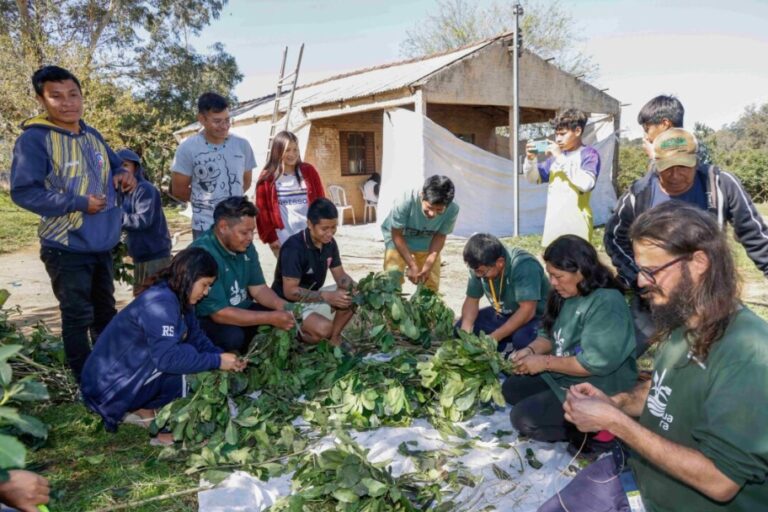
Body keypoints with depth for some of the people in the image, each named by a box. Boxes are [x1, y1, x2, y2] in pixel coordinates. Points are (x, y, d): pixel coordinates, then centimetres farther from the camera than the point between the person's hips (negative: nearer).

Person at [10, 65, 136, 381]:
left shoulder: (92, 136, 8)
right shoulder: (34, 139, -15)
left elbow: (114, 164, 24)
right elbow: (23, 192, -20)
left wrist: (122, 175, 0)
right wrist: (79, 203, -22)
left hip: (101, 244, 7)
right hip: (67, 248, -7)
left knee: (105, 311, 20)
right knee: (78, 317, 2)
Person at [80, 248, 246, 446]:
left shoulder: (177, 299, 3)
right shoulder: (160, 302, -26)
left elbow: (196, 337, 5)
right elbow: (166, 357, -33)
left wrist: (223, 356, -11)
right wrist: (216, 361, -26)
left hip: (131, 376, 9)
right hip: (109, 386, -9)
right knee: (185, 355, -21)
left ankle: (143, 410, 8)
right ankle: (168, 430, -8)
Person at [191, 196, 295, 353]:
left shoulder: (245, 246, -4)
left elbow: (258, 287, 1)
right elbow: (220, 313, -30)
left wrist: (281, 305, -20)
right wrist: (271, 318, -31)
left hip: (240, 310, 8)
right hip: (206, 319, -7)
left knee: (285, 317, -10)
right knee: (232, 336, -36)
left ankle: (243, 352, 8)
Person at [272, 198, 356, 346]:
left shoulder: (330, 243, -4)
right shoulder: (294, 248, -27)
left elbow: (340, 276, 2)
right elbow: (290, 291, -29)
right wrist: (326, 296, -36)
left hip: (313, 297, 8)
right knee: (324, 328, -32)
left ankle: (333, 338, 4)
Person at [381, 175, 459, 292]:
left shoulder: (452, 210, -31)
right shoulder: (406, 201, -39)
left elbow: (440, 236, -14)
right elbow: (397, 235, -24)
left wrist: (428, 266, -22)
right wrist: (412, 265, -27)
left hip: (427, 245, 2)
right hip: (399, 240, -2)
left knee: (431, 285, 2)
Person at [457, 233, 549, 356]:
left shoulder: (523, 265, -31)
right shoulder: (479, 266, -12)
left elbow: (527, 311, -34)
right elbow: (472, 300, -2)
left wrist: (494, 338, -33)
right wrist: (465, 331, -20)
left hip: (535, 317, -6)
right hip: (503, 314, 6)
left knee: (522, 338, -37)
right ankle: (511, 348, -5)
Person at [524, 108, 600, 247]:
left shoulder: (589, 154, -3)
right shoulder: (555, 154, 13)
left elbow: (586, 184, -20)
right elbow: (535, 179, 18)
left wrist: (561, 158, -16)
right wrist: (530, 159, -2)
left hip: (576, 224, -6)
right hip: (553, 222, 6)